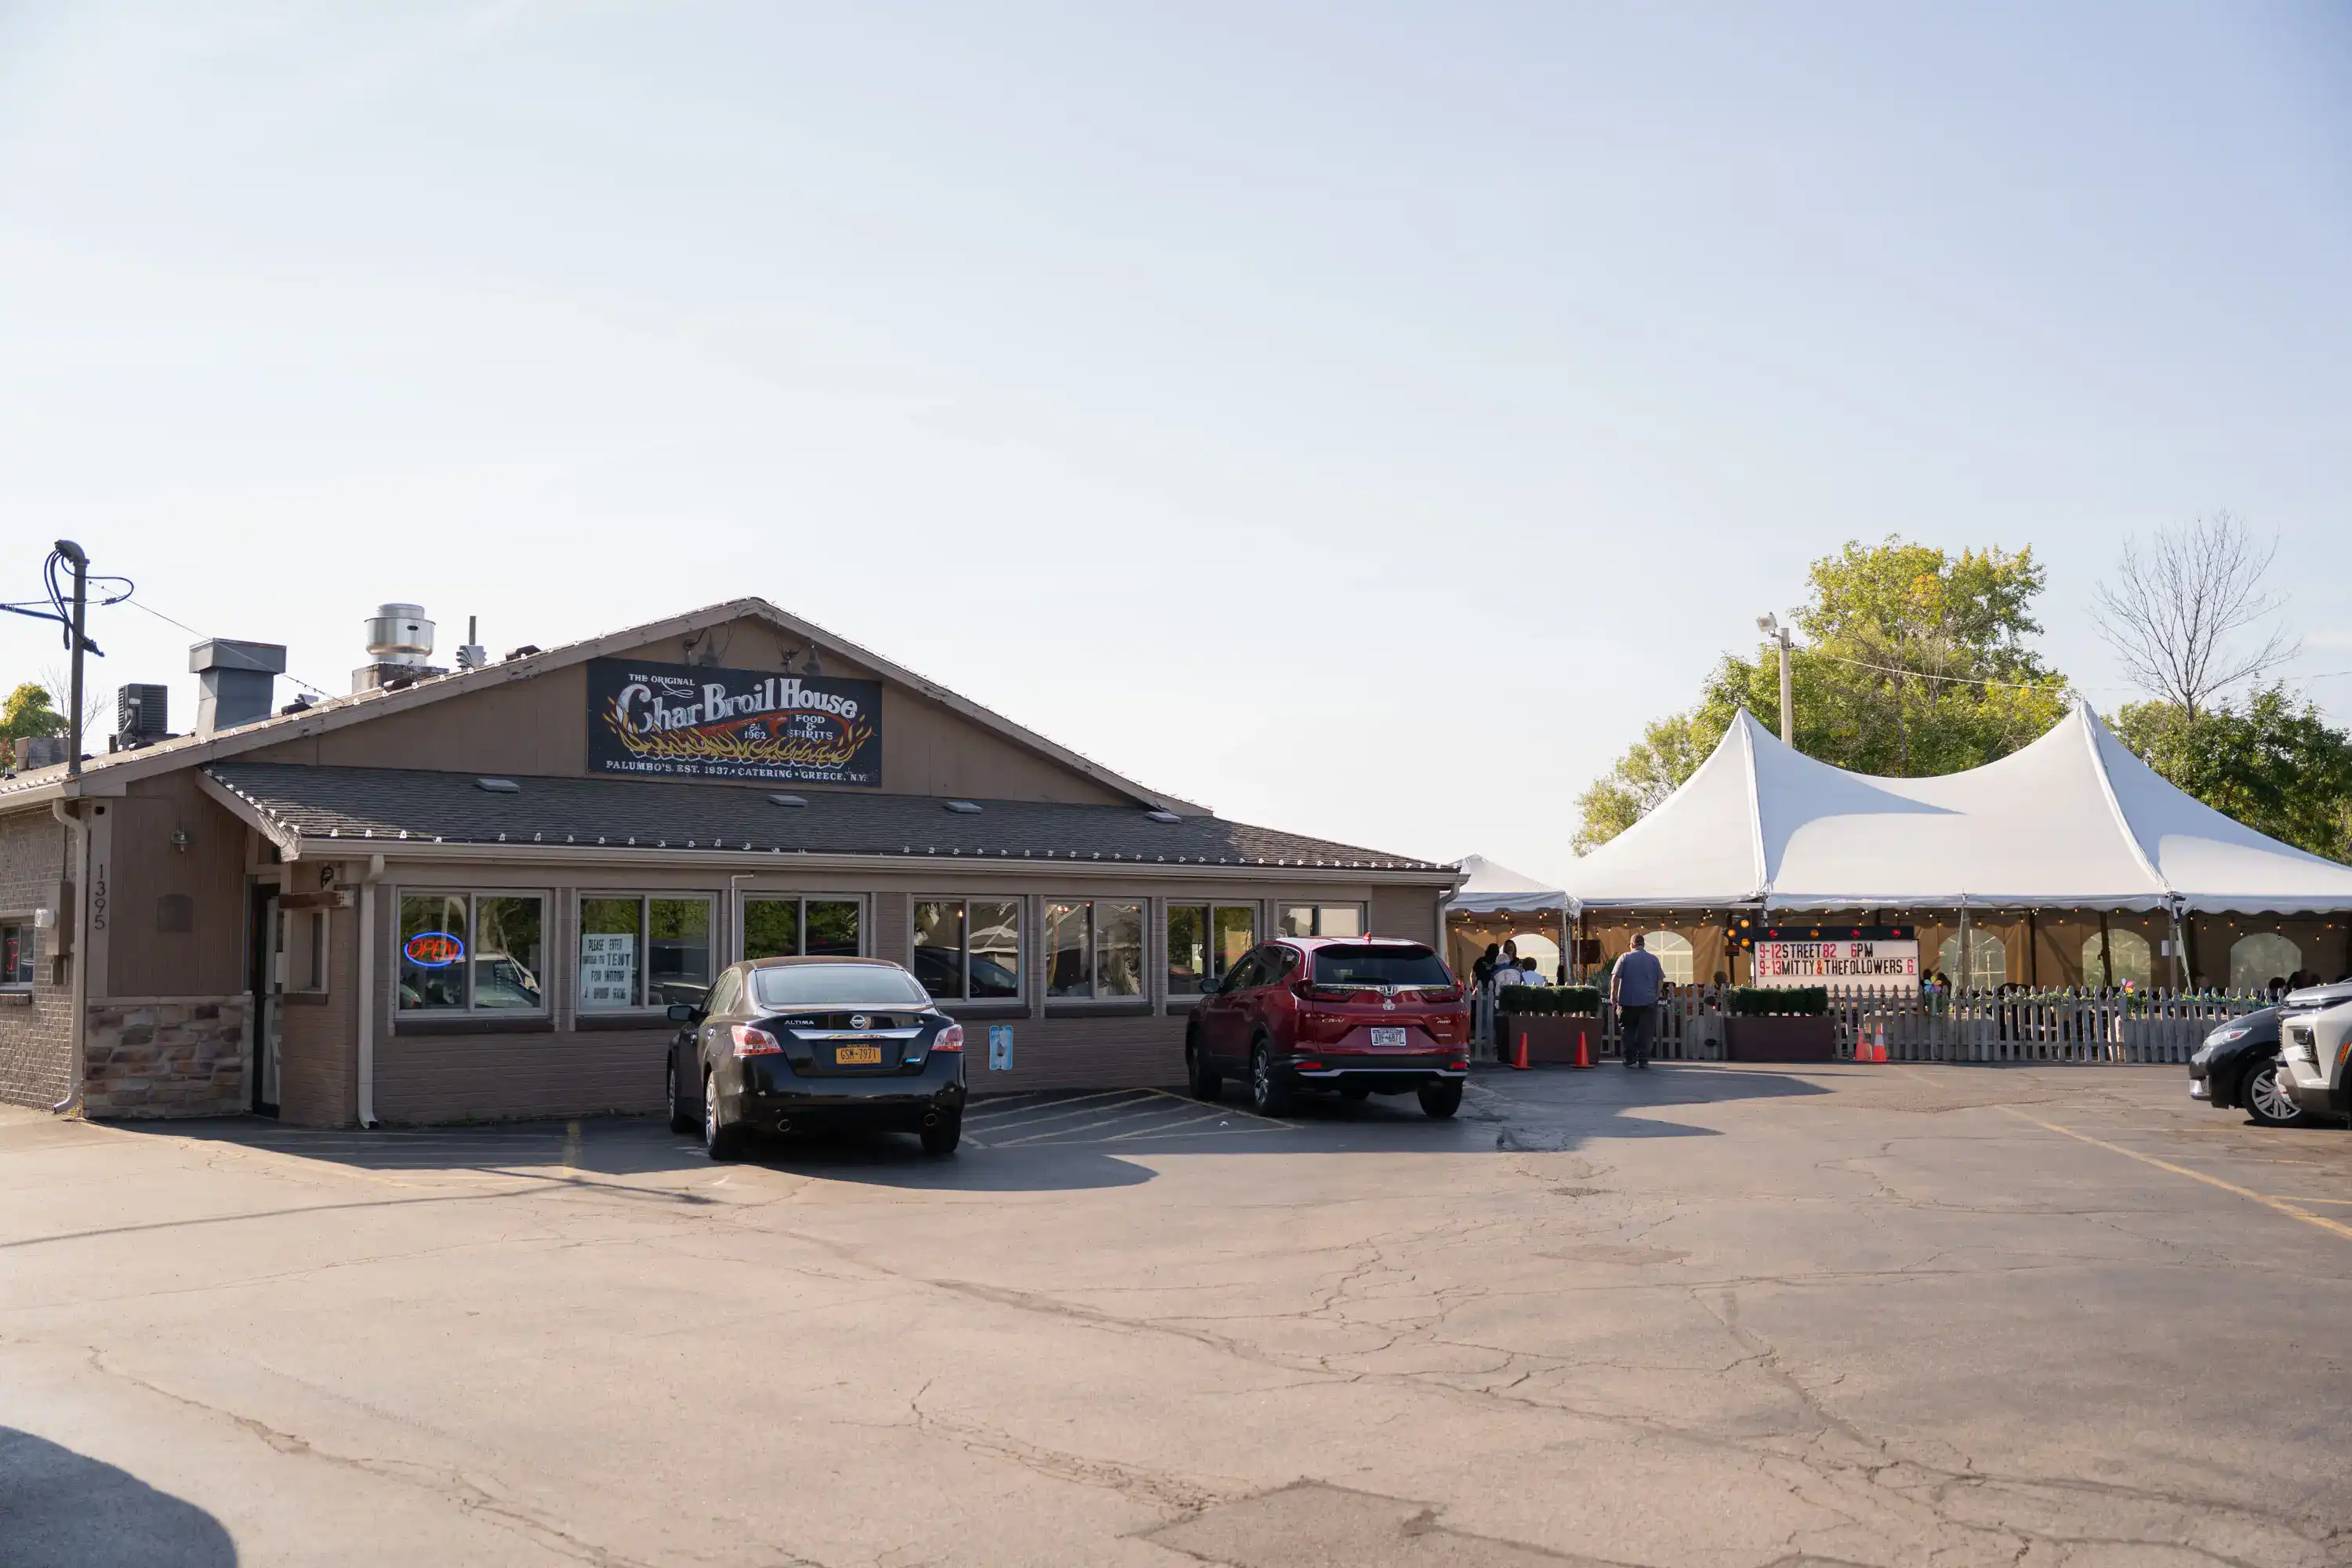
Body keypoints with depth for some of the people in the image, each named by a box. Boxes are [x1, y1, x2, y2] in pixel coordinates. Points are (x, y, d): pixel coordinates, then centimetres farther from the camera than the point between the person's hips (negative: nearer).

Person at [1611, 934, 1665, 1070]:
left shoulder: (1625, 958, -1)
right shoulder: (1653, 959, 5)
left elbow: (1615, 978, -6)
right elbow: (1660, 980, 8)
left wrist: (1613, 995, 1)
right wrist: (1656, 994, 19)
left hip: (1627, 1000, -1)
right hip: (1648, 1001, 1)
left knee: (1627, 1031, 8)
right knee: (1646, 1032, 4)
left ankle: (1630, 1059, 7)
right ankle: (1643, 1060, 1)